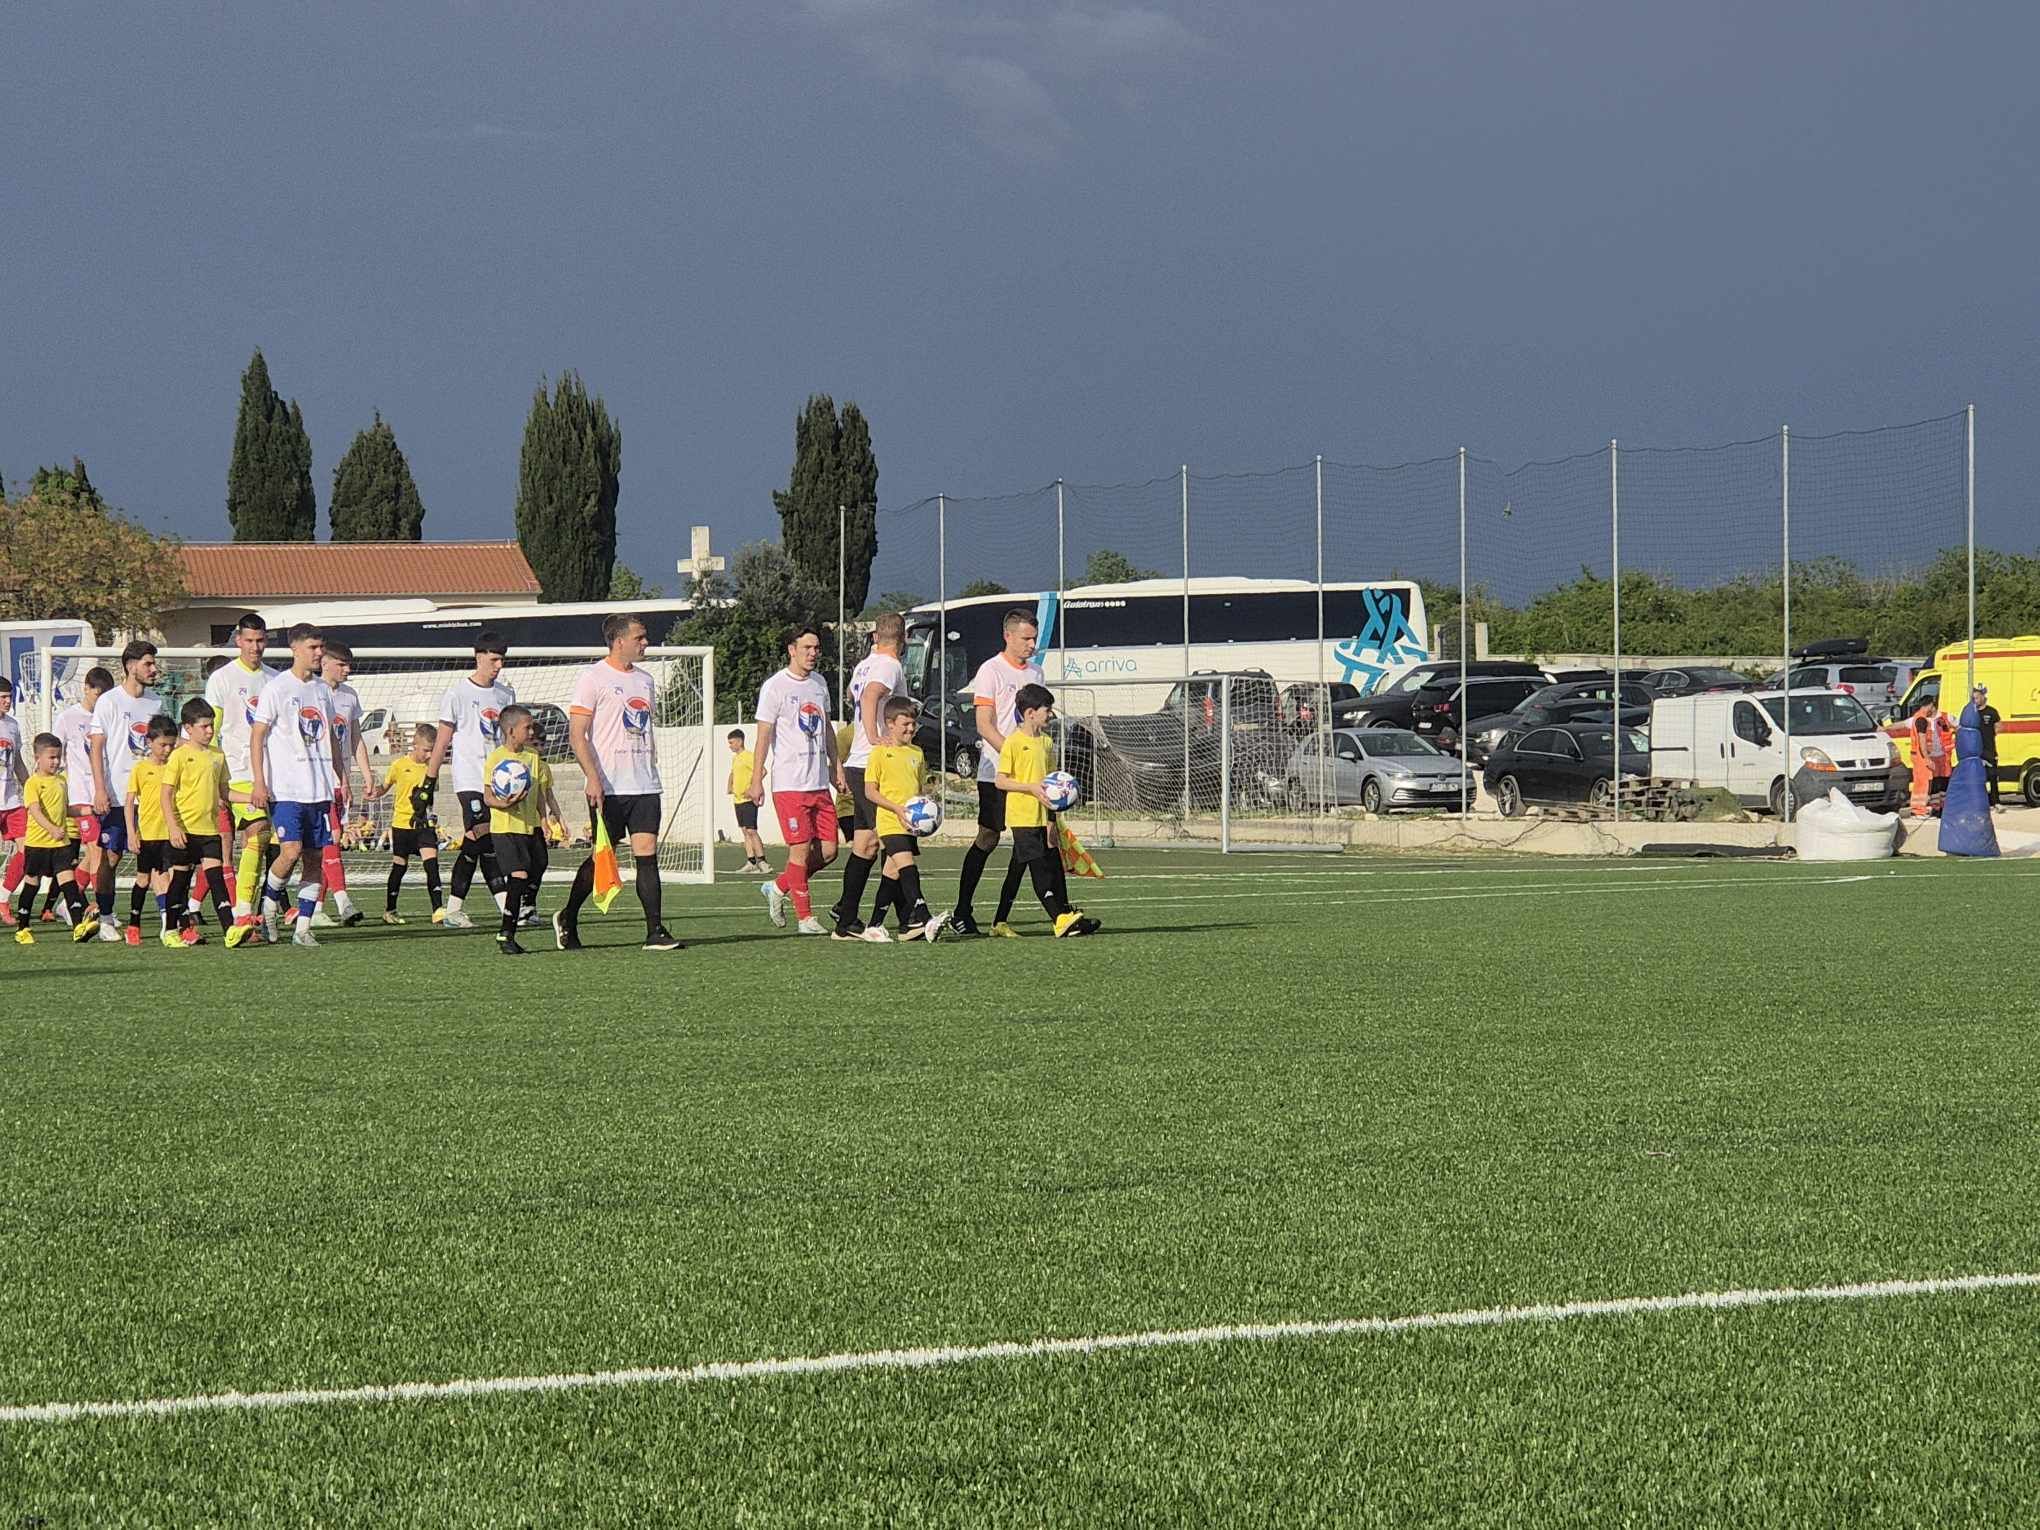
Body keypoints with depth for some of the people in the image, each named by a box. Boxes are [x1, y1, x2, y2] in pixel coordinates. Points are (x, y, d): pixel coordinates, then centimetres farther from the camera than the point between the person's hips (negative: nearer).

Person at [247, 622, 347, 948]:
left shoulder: (322, 689, 15)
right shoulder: (277, 687, -4)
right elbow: (257, 737, -6)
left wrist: (340, 779, 18)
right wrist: (259, 783, -13)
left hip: (320, 788, 6)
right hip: (285, 788, -6)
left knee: (315, 857, 2)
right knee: (291, 851, -17)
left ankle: (303, 928, 5)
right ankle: (267, 906, 6)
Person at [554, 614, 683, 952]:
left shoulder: (645, 679, 16)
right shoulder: (593, 677, -6)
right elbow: (577, 734, -10)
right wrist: (592, 778, -19)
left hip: (644, 785, 6)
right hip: (608, 786, -6)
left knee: (647, 854, -2)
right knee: (602, 856, -1)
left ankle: (655, 932, -5)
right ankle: (567, 920, 19)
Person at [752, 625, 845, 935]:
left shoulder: (818, 683, 14)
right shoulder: (775, 687, -7)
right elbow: (764, 735, -8)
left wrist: (835, 765, 20)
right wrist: (757, 780, -11)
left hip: (819, 782, 7)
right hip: (789, 783, -7)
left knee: (828, 850, 3)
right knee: (800, 849, -8)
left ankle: (779, 888, 22)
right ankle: (805, 918, -1)